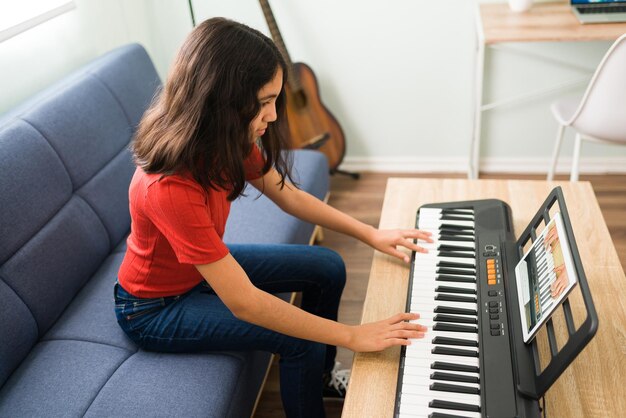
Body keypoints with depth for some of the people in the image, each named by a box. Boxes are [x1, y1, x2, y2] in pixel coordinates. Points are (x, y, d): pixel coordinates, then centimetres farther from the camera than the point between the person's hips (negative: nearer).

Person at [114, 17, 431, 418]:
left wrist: (370, 233, -3)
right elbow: (244, 304, -37)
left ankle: (321, 378, 26)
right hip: (157, 306, -8)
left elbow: (288, 195, 2)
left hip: (205, 265, 8)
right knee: (302, 340, -18)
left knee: (328, 267, 5)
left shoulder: (224, 142, -14)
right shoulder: (169, 188, -39)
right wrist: (353, 335, -31)